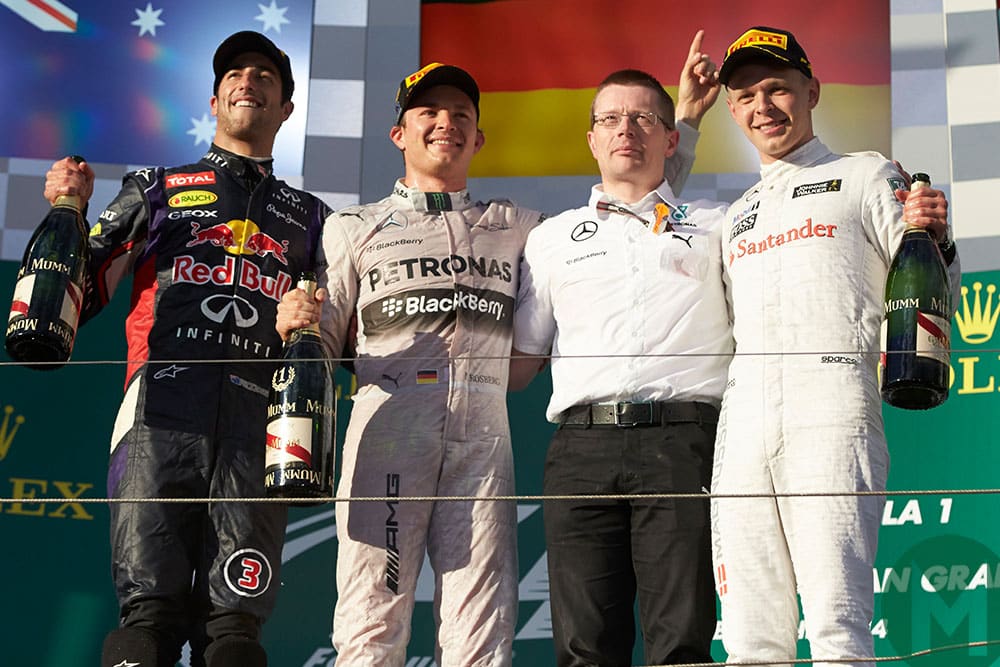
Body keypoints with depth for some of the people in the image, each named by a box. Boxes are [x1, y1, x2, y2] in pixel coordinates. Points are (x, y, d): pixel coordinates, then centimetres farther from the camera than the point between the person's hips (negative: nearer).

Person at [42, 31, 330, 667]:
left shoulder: (310, 217, 28)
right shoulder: (158, 188, 25)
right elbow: (80, 294, 20)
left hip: (260, 416, 1)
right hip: (164, 405, -1)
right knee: (150, 610, -12)